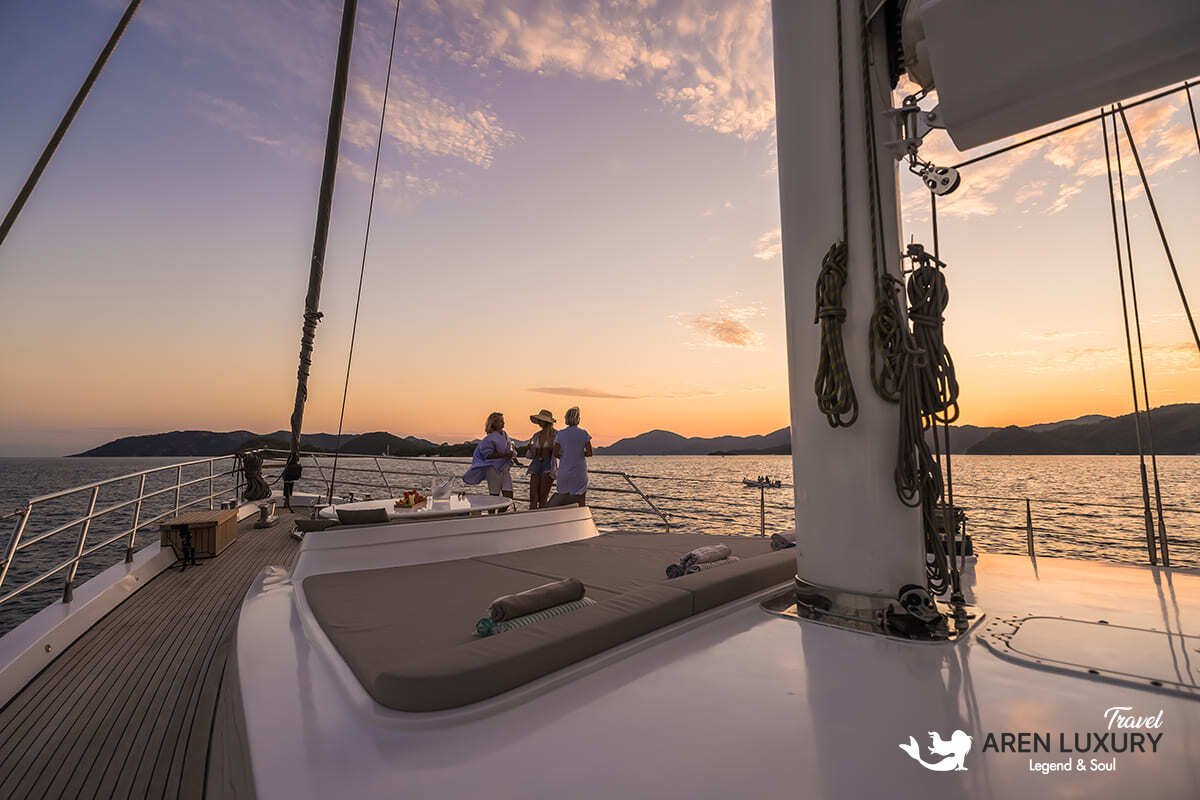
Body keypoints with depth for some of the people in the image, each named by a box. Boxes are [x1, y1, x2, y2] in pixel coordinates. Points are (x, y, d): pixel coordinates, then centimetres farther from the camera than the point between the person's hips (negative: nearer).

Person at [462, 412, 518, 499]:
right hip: (494, 469, -6)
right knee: (494, 495, 1)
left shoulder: (505, 435, 11)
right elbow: (488, 455, -18)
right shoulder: (489, 438, -10)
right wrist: (504, 455, -23)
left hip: (505, 469, 7)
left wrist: (513, 456, 10)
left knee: (509, 495, 1)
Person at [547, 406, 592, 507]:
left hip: (564, 472, 2)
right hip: (579, 472, -2)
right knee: (580, 501, 4)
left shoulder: (560, 434, -2)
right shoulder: (583, 433, -6)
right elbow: (589, 453, -7)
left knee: (563, 496, 14)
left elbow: (555, 454, -3)